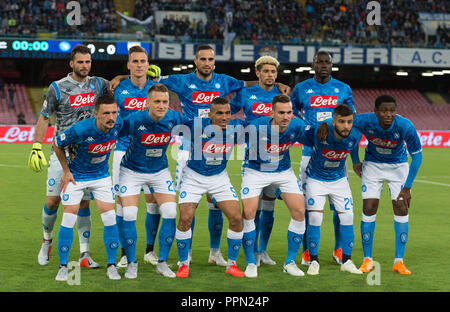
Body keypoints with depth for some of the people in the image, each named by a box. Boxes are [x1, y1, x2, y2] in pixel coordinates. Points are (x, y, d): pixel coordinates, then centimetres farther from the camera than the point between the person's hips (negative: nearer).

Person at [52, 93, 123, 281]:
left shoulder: (118, 125, -19)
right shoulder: (80, 130, -31)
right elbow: (57, 144, -13)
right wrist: (66, 171, -8)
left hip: (101, 176, 3)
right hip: (76, 177, -3)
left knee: (110, 218, -5)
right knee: (69, 219, -7)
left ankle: (111, 266, 8)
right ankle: (63, 267, 7)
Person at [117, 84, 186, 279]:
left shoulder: (173, 118, -17)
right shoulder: (134, 121, -26)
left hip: (160, 171, 3)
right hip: (132, 171, -3)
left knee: (170, 213, -8)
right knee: (128, 215, -11)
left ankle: (162, 263, 7)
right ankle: (131, 263, 6)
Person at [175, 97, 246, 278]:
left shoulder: (235, 129, -12)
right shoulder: (197, 126, -23)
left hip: (219, 177, 3)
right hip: (193, 177, -3)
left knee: (236, 218, -7)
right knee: (185, 219, -13)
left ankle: (231, 264, 10)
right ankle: (183, 264, 7)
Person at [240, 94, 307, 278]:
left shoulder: (298, 126, -18)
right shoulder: (256, 127, -29)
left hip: (283, 171, 3)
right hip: (255, 171, -3)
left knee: (299, 211, -9)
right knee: (248, 213, -15)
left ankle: (290, 262, 6)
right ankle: (250, 263, 3)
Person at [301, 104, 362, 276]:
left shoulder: (355, 136, -18)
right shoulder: (318, 132, -29)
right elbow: (302, 137, -8)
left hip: (339, 179, 3)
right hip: (315, 179, -3)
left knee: (347, 217, -3)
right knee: (315, 218, -11)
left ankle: (346, 261, 10)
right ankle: (314, 260, 4)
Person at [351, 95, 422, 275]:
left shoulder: (405, 126, -30)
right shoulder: (364, 121, -28)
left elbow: (417, 155, -18)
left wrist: (407, 187, -18)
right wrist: (355, 160, -7)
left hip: (398, 165, 0)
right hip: (372, 164, 0)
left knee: (402, 210, -8)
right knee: (369, 208, -7)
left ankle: (399, 261, 0)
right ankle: (367, 259, 4)